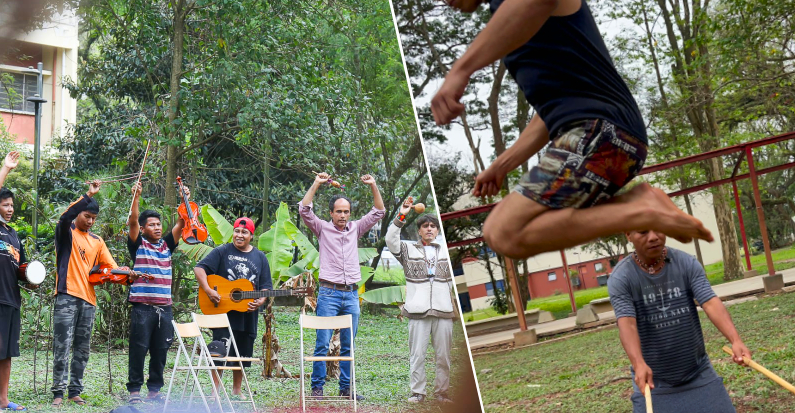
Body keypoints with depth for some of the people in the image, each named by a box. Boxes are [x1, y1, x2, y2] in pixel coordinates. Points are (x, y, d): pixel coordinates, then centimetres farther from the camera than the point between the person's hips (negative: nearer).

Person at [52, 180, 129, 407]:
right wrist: (89, 195, -26)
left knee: (82, 350, 7)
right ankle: (58, 392, -4)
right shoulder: (66, 232, 4)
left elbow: (111, 267, 13)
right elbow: (66, 216, -19)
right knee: (62, 347, -8)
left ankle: (75, 391, 13)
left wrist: (121, 272, -10)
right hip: (67, 297, -5)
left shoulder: (97, 241, 17)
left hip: (88, 300, 5)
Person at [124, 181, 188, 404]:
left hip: (164, 308, 4)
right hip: (142, 308, -4)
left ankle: (155, 389, 18)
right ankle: (134, 390, 9)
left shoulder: (167, 245, 14)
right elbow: (132, 221, -11)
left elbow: (181, 223, 6)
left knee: (160, 352, 8)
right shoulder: (138, 245, 3)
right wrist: (136, 197, -20)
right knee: (138, 350, 0)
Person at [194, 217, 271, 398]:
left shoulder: (260, 257, 10)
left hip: (247, 315, 4)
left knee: (242, 354, 12)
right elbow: (199, 268, -6)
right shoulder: (223, 252, 0)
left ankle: (237, 390, 26)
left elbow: (266, 286, 10)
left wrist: (260, 301, -10)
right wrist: (208, 290, -19)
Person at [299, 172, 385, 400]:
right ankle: (317, 387, 2)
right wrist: (316, 184, -10)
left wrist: (373, 186, 3)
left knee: (348, 345, 8)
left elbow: (379, 212, 13)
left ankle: (346, 388, 14)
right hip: (329, 293, -4)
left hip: (352, 295, 4)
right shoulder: (323, 229, 4)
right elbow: (304, 210, -9)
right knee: (323, 344, -5)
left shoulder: (355, 228, 13)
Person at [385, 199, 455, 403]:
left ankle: (441, 392, 13)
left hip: (444, 310, 2)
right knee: (417, 355, -2)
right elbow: (391, 240, -7)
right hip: (419, 311, -2)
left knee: (444, 356, 4)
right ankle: (417, 392, 7)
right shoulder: (408, 250, 10)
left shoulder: (446, 251, 17)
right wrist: (401, 216, -14)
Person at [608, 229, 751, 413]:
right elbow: (627, 324, -26)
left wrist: (735, 340, -36)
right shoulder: (620, 278, -13)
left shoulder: (687, 263, -6)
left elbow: (711, 302, -19)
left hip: (699, 375, 2)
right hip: (653, 383, -2)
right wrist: (639, 364, -44)